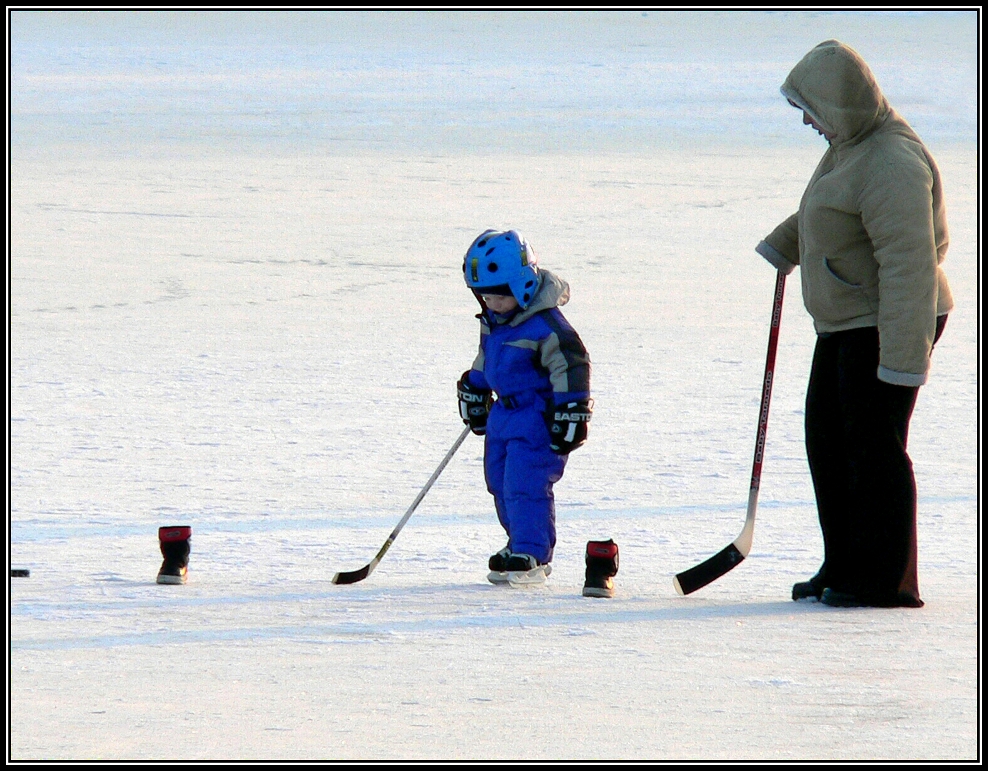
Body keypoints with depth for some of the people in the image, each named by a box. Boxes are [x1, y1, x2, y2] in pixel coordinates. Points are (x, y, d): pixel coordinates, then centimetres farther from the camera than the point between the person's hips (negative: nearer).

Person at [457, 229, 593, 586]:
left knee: (525, 484, -14)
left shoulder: (546, 326, -22)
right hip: (505, 411, 9)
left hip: (538, 417, -9)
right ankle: (521, 545, 28)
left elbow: (571, 366, -21)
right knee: (500, 481, 14)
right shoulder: (492, 321, 6)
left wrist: (569, 414, -22)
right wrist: (474, 393, 28)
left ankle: (530, 556, -9)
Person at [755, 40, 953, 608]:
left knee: (873, 447, -8)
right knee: (828, 440, 14)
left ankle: (888, 579, -3)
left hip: (887, 327, -11)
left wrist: (903, 358, -29)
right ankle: (845, 569, 21)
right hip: (846, 327, 11)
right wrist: (784, 244, 47)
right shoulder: (850, 147, 11)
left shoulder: (890, 166, -23)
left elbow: (908, 265, -27)